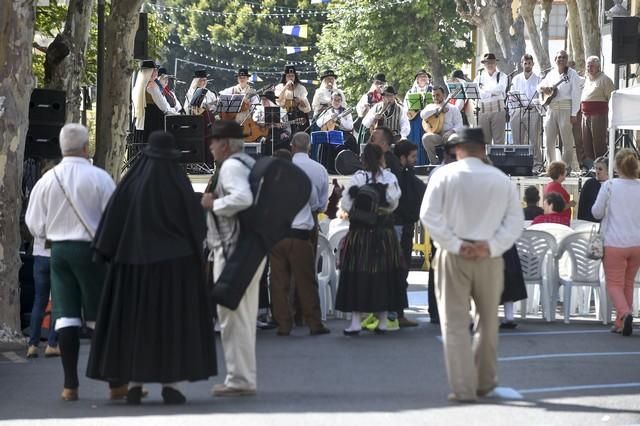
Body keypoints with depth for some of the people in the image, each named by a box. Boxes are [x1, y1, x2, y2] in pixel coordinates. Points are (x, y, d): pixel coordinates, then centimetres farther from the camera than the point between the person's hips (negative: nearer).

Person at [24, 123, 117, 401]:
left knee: (66, 316, 4)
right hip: (91, 250, -2)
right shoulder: (100, 178, -10)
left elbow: (35, 225, 6)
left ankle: (70, 385, 0)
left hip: (59, 251, 2)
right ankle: (116, 383, 6)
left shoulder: (47, 180, -1)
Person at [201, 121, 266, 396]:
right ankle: (245, 377, 20)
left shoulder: (230, 166, -13)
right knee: (244, 315, 15)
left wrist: (214, 204, -17)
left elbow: (243, 198, -30)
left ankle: (239, 380, -6)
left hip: (233, 248, -10)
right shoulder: (251, 164, 17)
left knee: (232, 316, -7)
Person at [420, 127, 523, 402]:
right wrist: (491, 246, -7)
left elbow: (429, 215, -10)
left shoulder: (444, 175, -4)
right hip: (489, 258, 2)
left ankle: (463, 388, -3)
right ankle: (484, 381, 28)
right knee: (488, 320, 18)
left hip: (453, 256, -2)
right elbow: (515, 220, -2)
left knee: (455, 323, 2)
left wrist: (455, 245, -9)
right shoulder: (501, 180, 2)